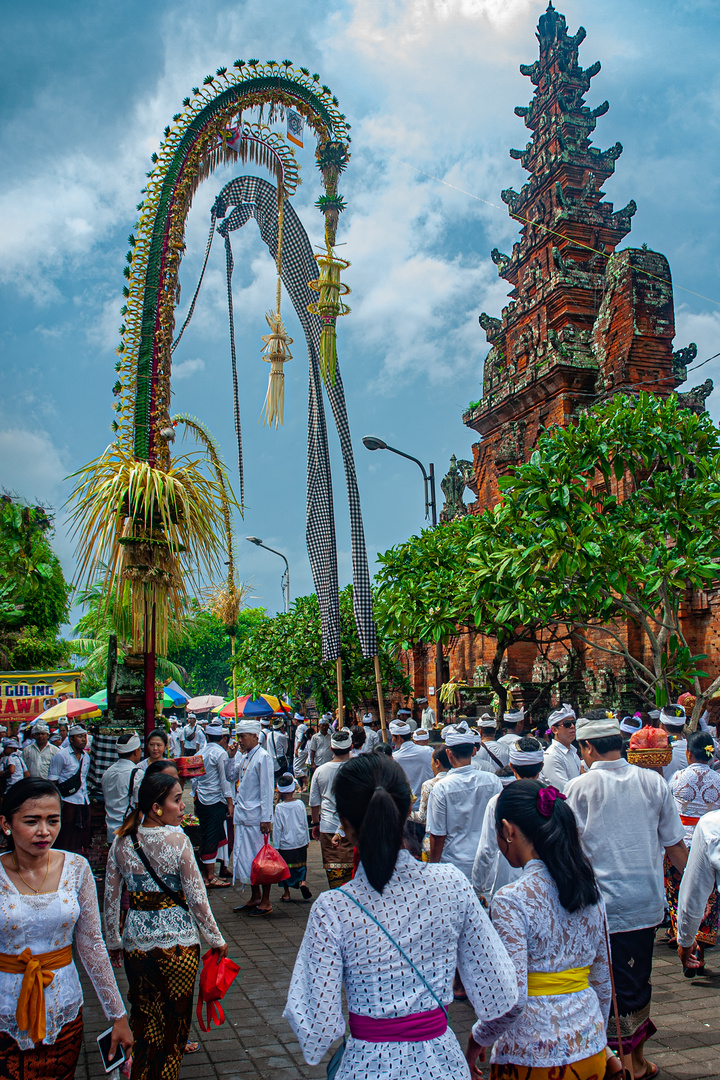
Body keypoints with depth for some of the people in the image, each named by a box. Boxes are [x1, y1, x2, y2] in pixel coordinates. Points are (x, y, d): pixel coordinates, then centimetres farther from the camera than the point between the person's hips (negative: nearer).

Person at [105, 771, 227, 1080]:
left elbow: (111, 898, 4)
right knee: (175, 1017, 14)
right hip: (177, 942, -4)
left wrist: (113, 941, 18)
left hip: (135, 941, 5)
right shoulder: (177, 840, -17)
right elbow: (196, 897, -13)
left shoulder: (121, 841, -4)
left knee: (143, 1017, 23)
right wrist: (216, 939, -1)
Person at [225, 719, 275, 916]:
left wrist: (266, 818, -17)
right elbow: (231, 777, 17)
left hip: (256, 817, -8)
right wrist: (231, 757, 4)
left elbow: (267, 789, -15)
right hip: (242, 814, 8)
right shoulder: (243, 756, 11)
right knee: (244, 856, 14)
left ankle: (265, 903, 11)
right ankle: (255, 897, 28)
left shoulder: (263, 757, -13)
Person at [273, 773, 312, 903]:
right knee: (301, 865, 19)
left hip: (285, 844, -3)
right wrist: (307, 839, 17)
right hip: (301, 842, 3)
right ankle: (302, 882, -3)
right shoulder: (300, 804, -5)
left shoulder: (279, 808, -13)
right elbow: (305, 823, 5)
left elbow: (277, 828, -9)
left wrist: (276, 846, 0)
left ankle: (286, 894, 15)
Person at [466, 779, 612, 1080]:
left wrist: (477, 1039, -5)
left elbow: (512, 1000, -22)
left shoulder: (511, 900, -21)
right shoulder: (589, 887, -1)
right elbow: (603, 981, 9)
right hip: (591, 1053, 6)